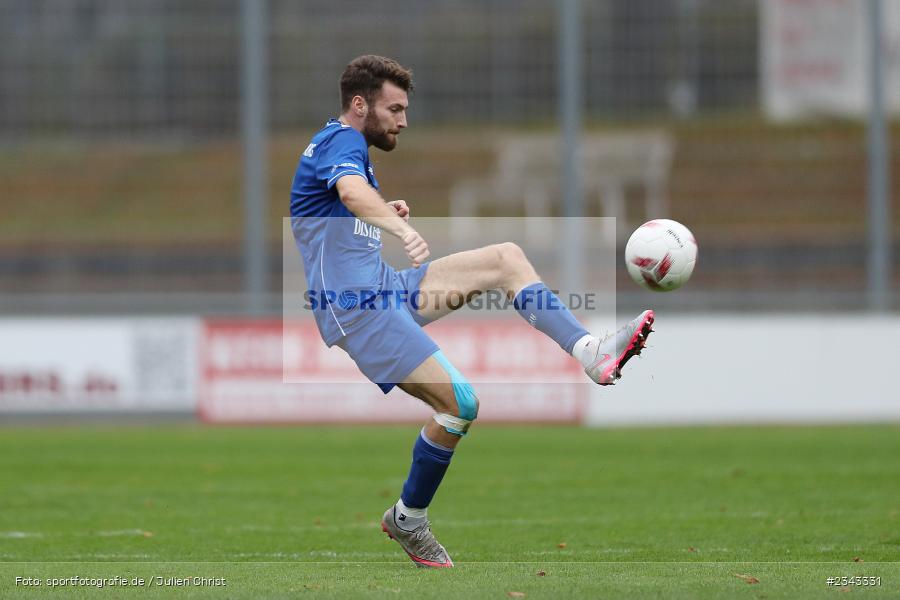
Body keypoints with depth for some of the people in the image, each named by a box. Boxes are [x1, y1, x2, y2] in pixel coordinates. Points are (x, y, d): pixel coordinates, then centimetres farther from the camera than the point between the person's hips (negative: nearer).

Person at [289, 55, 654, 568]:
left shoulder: (346, 146, 19)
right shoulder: (341, 142, -12)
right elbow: (352, 192, -37)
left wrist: (387, 214, 17)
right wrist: (403, 229, -56)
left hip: (385, 287, 10)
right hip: (356, 306, -10)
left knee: (506, 258, 0)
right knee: (460, 403, -18)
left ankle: (592, 353, -10)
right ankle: (408, 519, 0)